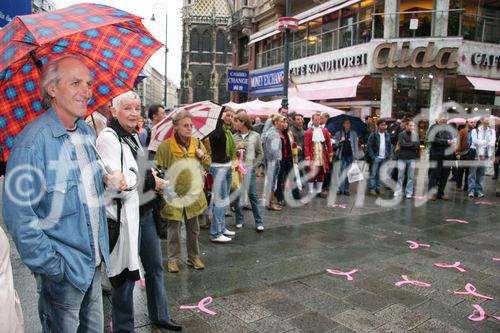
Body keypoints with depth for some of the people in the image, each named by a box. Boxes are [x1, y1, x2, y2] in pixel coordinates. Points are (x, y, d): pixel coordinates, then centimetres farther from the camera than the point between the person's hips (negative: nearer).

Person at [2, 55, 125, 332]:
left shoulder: (88, 133, 5)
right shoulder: (33, 140, -19)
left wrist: (107, 180, -1)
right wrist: (52, 266, -16)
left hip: (95, 262, 7)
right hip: (63, 270, -7)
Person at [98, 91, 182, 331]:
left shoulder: (134, 136, 12)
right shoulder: (108, 137, -15)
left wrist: (155, 178, 3)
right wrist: (150, 181, -13)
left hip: (145, 213, 9)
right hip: (124, 216, -9)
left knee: (155, 266, 20)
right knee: (126, 275, 5)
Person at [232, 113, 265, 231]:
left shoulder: (255, 136, 1)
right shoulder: (233, 137, 4)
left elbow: (260, 154, 5)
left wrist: (254, 165, -4)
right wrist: (236, 148, -11)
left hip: (249, 169, -2)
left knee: (253, 196, 1)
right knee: (236, 196, 8)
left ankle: (259, 222, 8)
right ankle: (239, 220, 22)